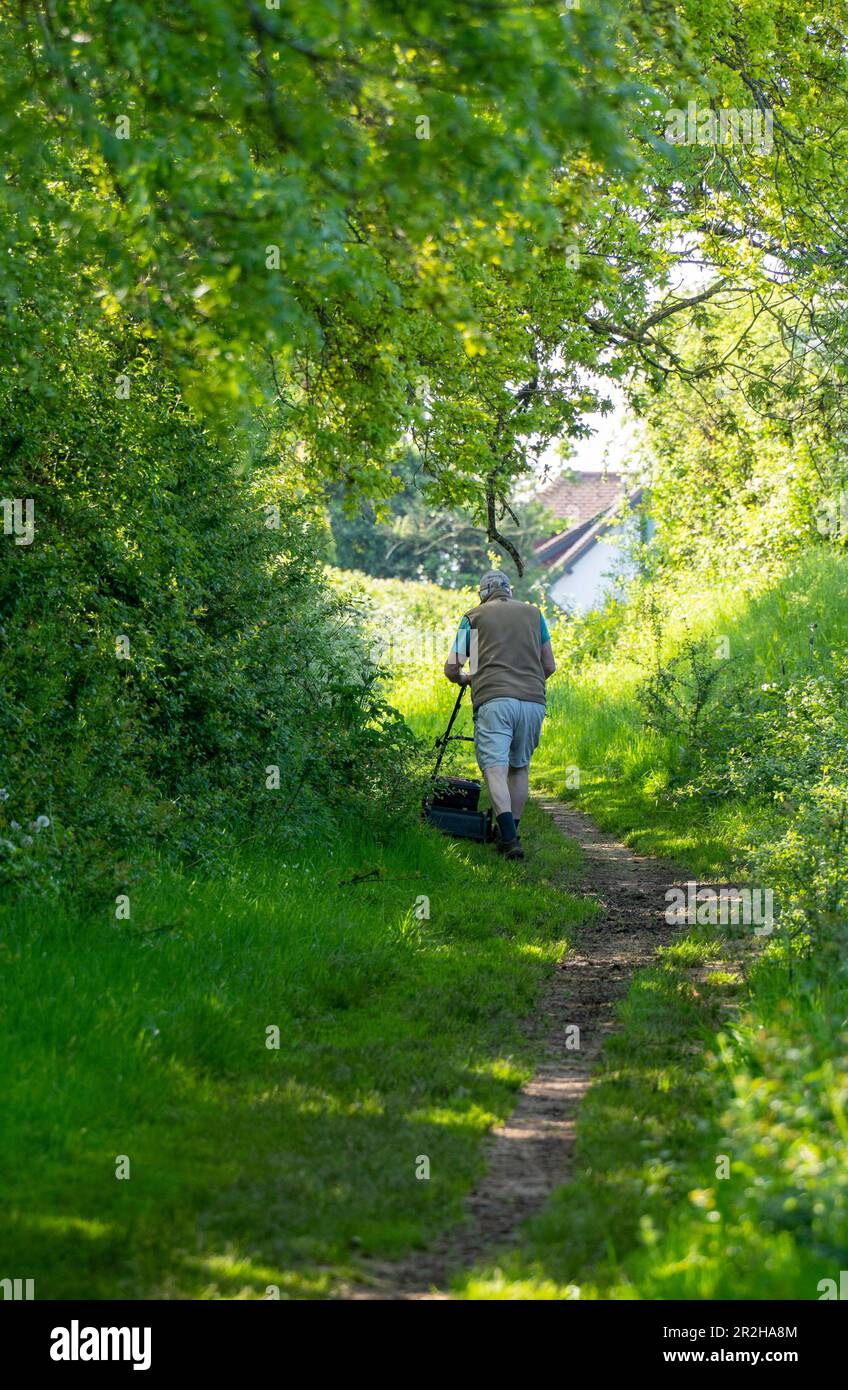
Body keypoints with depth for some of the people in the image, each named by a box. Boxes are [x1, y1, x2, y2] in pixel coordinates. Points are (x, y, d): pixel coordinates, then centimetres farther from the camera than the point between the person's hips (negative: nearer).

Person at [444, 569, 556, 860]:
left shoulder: (474, 616, 14)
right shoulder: (533, 613, 21)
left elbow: (452, 668, 13)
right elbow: (549, 666, 21)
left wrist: (463, 679, 35)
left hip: (493, 700, -3)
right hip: (533, 700, 3)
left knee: (495, 768, -10)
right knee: (520, 767, 19)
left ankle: (509, 838, -27)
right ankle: (511, 833, 21)